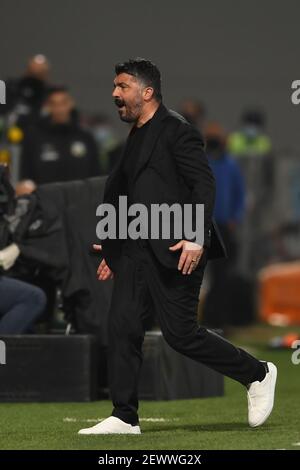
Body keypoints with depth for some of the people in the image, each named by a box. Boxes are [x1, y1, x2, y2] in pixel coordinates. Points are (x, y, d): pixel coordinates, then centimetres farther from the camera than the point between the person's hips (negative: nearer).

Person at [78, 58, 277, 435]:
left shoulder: (176, 131, -9)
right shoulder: (137, 136, 18)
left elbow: (204, 184, -15)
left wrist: (197, 239, -24)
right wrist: (111, 249, 19)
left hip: (176, 249, -8)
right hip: (137, 249, 8)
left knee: (180, 333, -7)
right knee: (122, 325, -2)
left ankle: (257, 374, 12)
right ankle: (124, 418, 1)